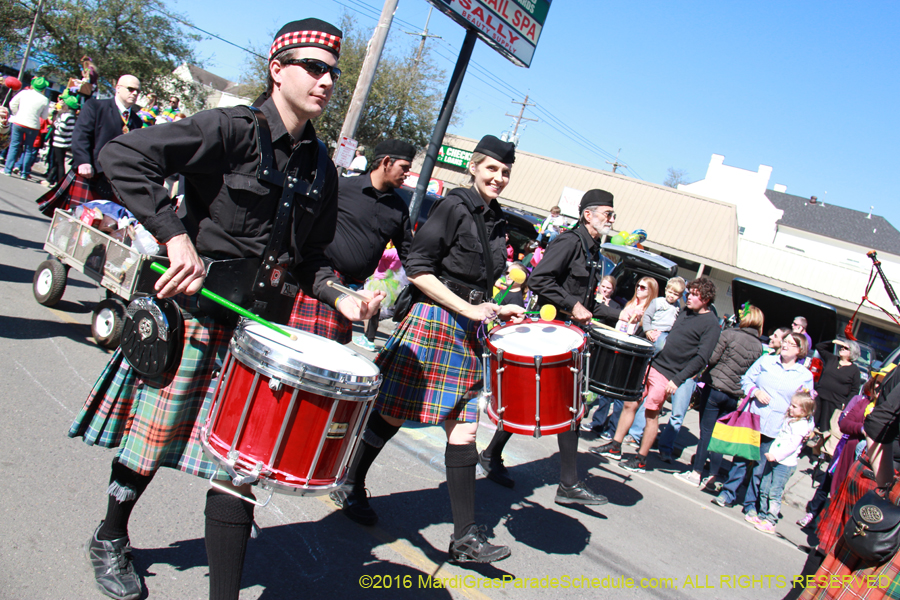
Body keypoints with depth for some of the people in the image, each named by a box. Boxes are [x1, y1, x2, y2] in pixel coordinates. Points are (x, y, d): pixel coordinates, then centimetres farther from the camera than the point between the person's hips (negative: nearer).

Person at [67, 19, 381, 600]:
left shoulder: (320, 166, 7)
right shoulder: (233, 129, -12)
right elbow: (123, 155, -19)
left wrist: (339, 297, -3)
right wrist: (177, 236, -26)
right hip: (194, 308, -4)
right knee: (153, 437, 13)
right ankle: (111, 540, 42)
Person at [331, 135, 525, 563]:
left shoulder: (497, 223, 14)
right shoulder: (453, 207, -7)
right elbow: (417, 269, -13)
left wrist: (496, 309, 7)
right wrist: (467, 308, -16)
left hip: (467, 333, 7)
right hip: (431, 322, -6)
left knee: (463, 432, 3)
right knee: (391, 414, 3)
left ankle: (465, 537, 6)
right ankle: (350, 487, 28)